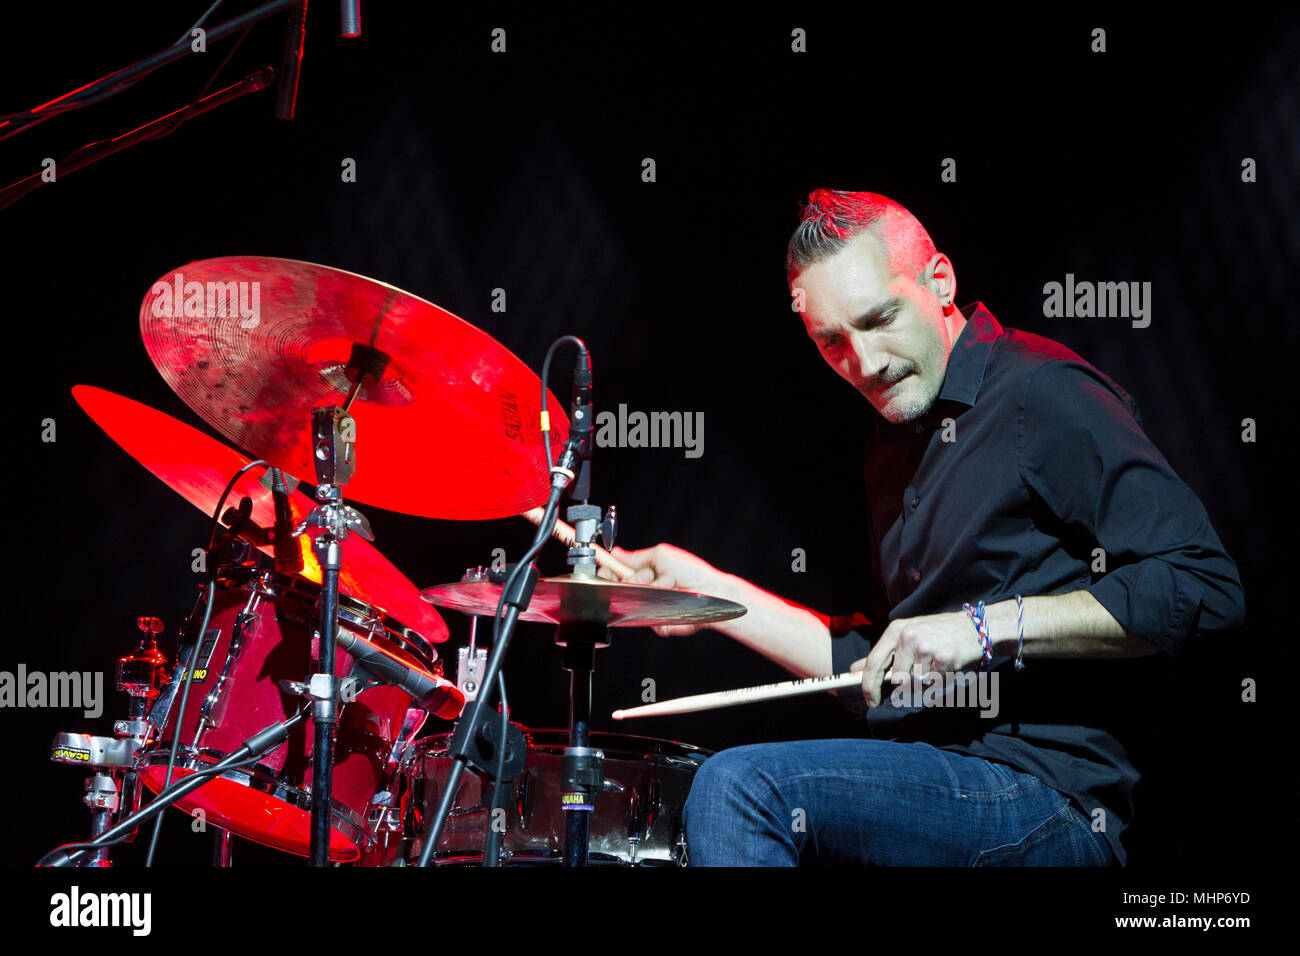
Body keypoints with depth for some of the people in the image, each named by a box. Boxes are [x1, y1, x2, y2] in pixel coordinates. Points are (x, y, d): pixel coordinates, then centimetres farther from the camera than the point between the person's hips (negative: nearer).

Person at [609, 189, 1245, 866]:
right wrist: (712, 593, 18)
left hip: (1050, 801, -9)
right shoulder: (892, 442, 19)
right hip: (924, 779, 9)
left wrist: (990, 624, -22)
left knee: (739, 788, -25)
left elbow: (1205, 588, -19)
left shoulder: (1043, 397, -10)